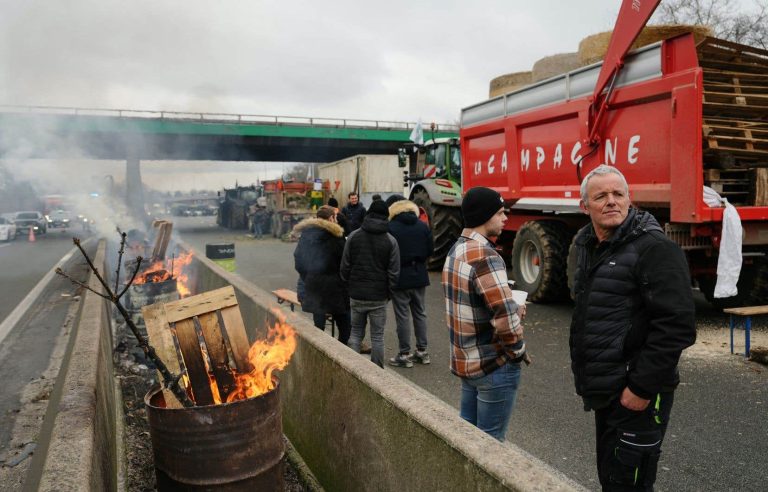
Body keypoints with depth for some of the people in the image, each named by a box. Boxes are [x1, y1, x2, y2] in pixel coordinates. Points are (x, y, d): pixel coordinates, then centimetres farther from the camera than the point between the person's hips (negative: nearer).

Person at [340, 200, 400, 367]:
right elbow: (394, 272, -5)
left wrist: (349, 285, 12)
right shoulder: (390, 240, -5)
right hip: (379, 297, -2)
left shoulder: (353, 236, -1)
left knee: (356, 332, 14)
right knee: (377, 336, 7)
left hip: (356, 295, 2)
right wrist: (388, 291, 7)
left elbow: (345, 266, 1)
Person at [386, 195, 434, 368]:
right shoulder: (423, 226, 2)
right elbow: (430, 250, 5)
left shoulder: (391, 228, -15)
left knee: (403, 316, 2)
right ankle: (422, 351, 22)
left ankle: (404, 354, 9)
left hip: (400, 277, -5)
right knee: (419, 313, 15)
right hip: (419, 276, 5)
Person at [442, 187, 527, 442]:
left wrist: (513, 308, 4)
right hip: (494, 366, -9)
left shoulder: (455, 251, 8)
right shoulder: (485, 257, -22)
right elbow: (506, 318, -28)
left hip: (465, 361, 9)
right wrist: (518, 351, -10)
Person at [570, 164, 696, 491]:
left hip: (636, 394, -8)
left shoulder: (653, 248, -16)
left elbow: (677, 325, -22)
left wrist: (642, 387, -20)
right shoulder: (587, 247, 10)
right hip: (606, 391, 8)